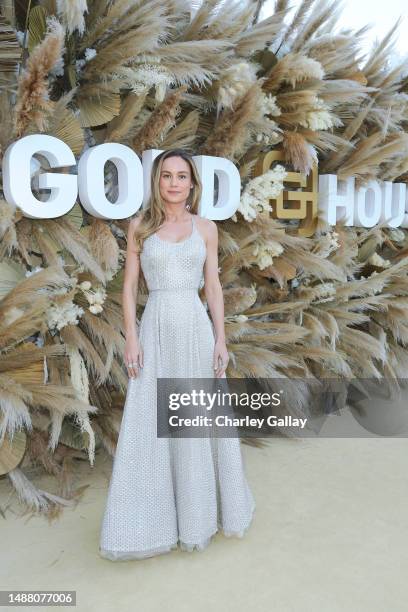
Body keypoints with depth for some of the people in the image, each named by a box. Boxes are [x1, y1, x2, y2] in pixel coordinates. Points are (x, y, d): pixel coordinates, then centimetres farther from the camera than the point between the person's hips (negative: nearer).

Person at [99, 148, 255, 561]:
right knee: (150, 426, 4)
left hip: (196, 328, 1)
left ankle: (200, 512, 33)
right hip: (156, 330, 0)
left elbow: (213, 286, 5)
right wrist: (131, 337, -6)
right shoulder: (140, 225, 4)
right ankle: (152, 520, 23)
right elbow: (129, 285, 2)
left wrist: (220, 340, -1)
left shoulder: (206, 228, 6)